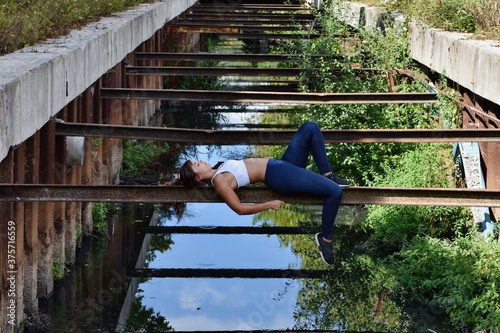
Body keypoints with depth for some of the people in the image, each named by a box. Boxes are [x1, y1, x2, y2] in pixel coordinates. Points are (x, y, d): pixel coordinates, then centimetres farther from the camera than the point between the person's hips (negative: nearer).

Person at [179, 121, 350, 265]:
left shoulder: (220, 170, 14)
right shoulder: (218, 180, -13)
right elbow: (239, 208, -19)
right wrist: (270, 205, -18)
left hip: (282, 164, 10)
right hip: (279, 175, -9)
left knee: (310, 128, 1)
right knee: (335, 191, -23)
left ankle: (327, 175, 7)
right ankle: (325, 239, -2)